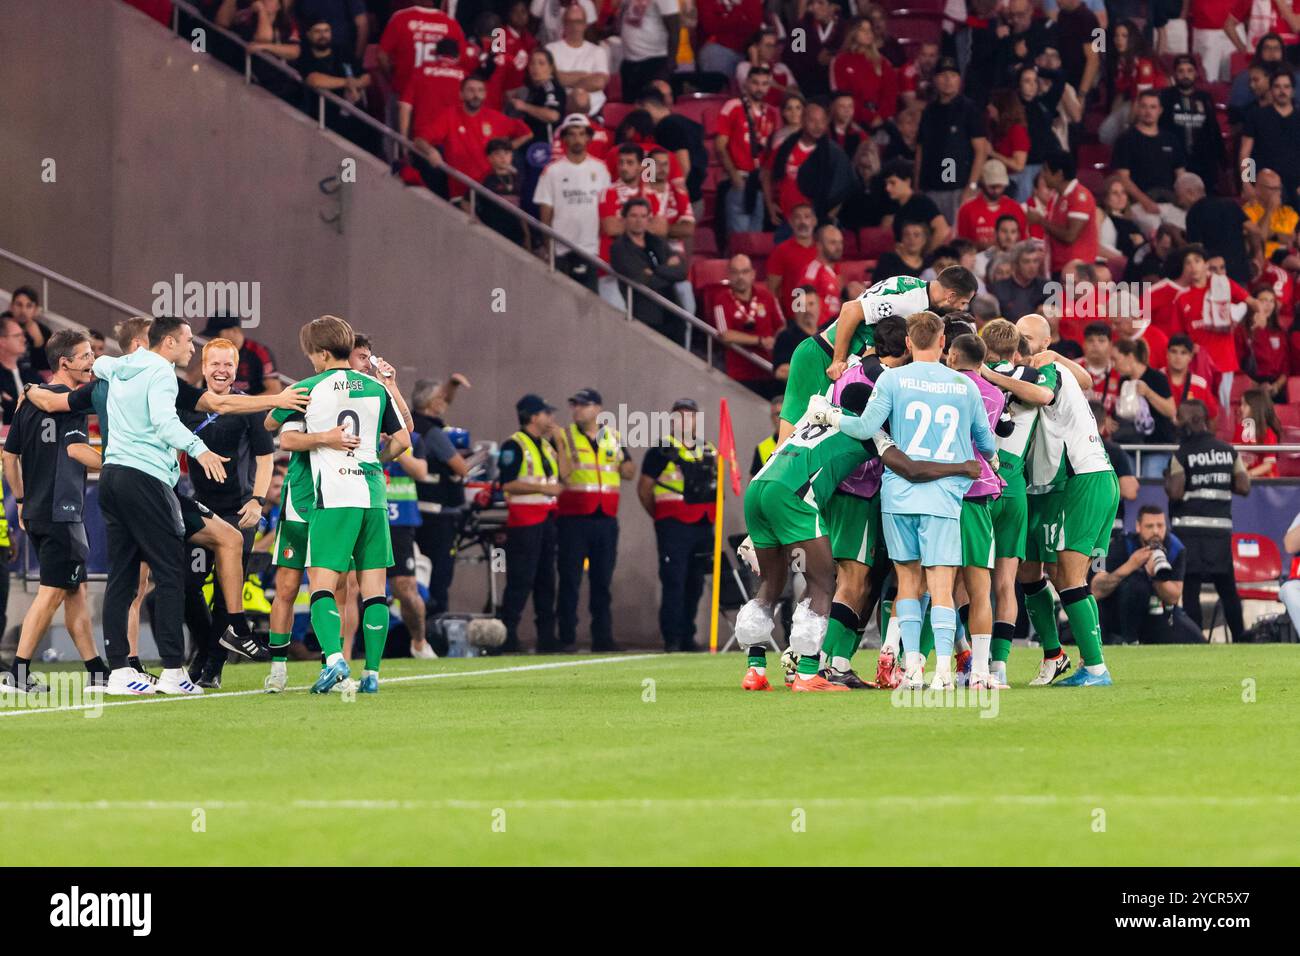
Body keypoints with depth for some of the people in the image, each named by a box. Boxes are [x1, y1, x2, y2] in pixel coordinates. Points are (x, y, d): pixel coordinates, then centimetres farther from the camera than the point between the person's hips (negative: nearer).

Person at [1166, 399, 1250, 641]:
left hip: (1189, 528, -4)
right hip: (1221, 528, 4)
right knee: (1227, 588, 14)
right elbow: (1244, 486, 2)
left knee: (1190, 588, -2)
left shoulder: (1182, 454, -7)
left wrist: (1166, 482, 7)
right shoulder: (1229, 451, 7)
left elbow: (1175, 492, -14)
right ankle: (1240, 638, 15)